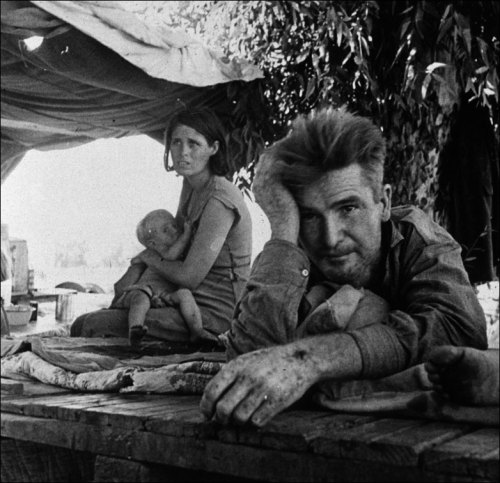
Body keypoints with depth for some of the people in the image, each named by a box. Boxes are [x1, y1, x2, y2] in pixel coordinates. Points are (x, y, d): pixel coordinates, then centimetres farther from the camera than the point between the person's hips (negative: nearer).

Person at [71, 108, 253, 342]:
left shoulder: (219, 200, -22)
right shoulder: (191, 185, 7)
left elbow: (188, 277, -22)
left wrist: (147, 256, -4)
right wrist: (135, 268, 5)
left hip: (214, 316, -10)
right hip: (197, 305, 10)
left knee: (90, 326, -15)